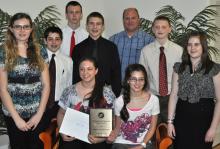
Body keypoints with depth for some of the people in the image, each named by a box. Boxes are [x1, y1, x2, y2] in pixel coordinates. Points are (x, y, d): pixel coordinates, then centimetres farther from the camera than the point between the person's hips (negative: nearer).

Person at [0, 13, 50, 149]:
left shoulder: (40, 52, 1)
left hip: (38, 113, 2)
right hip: (13, 114, -1)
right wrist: (17, 118, -10)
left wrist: (39, 114, -7)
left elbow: (46, 85, 1)